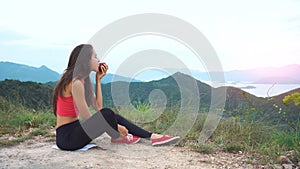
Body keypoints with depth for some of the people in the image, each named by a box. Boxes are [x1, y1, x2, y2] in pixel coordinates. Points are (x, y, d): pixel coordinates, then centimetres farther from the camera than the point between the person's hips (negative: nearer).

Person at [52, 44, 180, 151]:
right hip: (66, 137, -10)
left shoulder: (83, 80, 8)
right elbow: (87, 118, -20)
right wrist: (115, 127, -10)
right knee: (107, 114, -26)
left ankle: (152, 137, 6)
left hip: (74, 128, 10)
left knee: (115, 117, 8)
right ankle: (117, 137, 5)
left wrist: (98, 80, 4)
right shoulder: (76, 82, -21)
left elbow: (97, 107, 5)